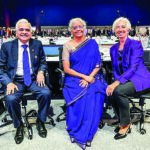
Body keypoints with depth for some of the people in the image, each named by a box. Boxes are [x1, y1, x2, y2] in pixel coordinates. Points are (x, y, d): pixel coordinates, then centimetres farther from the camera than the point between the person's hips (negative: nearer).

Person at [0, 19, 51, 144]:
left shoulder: (37, 44, 5)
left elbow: (43, 62, 15)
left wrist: (41, 71, -8)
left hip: (33, 79, 1)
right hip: (16, 81, -1)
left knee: (46, 93, -27)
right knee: (11, 99, -30)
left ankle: (40, 121, 0)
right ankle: (19, 126, -1)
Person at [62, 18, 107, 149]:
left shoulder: (92, 43, 8)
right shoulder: (67, 46, 4)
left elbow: (98, 64, 4)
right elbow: (66, 69, -2)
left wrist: (90, 77, -13)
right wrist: (83, 76, -13)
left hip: (92, 77, 1)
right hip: (74, 79, -1)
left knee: (94, 94, -30)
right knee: (80, 96, -31)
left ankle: (82, 134, -19)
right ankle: (80, 133, -14)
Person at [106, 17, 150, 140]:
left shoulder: (135, 44, -8)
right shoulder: (113, 49, 11)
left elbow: (133, 67, -18)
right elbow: (115, 69, 11)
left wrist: (117, 83, -27)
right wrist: (116, 82, -11)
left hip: (139, 79, -5)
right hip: (124, 81, 6)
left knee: (118, 91, -32)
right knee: (111, 92, -24)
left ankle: (125, 125, -11)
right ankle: (124, 122, -2)